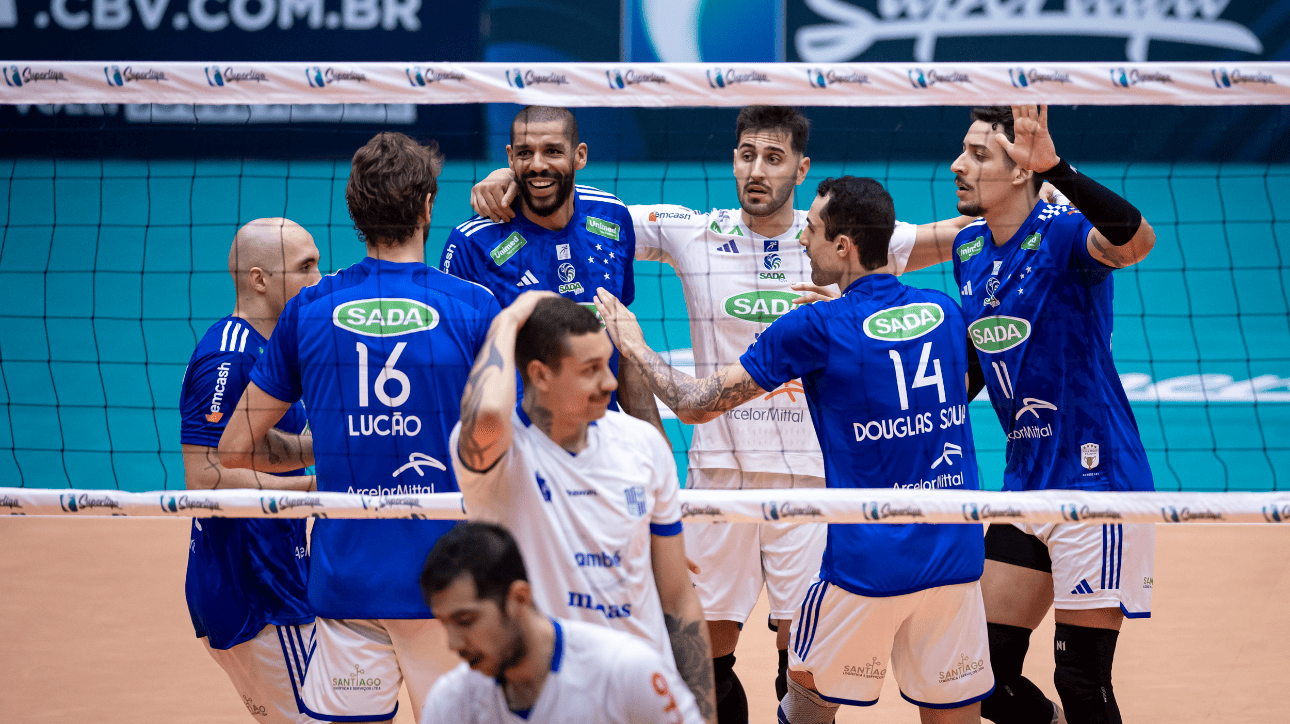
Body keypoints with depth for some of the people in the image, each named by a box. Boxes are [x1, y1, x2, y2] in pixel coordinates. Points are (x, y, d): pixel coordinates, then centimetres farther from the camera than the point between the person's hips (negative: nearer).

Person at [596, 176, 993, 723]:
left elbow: (695, 404, -2)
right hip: (957, 559, 4)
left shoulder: (816, 328, -9)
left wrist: (634, 346, 15)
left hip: (870, 568, -4)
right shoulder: (944, 312, 6)